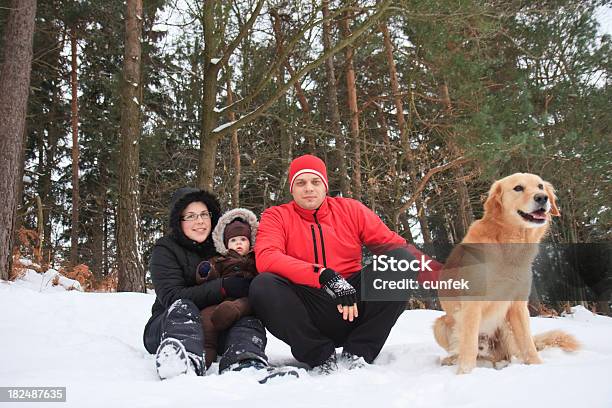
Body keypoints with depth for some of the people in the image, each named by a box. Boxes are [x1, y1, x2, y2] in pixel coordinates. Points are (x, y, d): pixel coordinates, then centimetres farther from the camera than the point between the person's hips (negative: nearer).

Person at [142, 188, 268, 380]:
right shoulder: (165, 249, -3)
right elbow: (172, 297, -18)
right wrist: (223, 287, -29)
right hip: (168, 326, -3)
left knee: (251, 321, -24)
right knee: (183, 307, -34)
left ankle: (246, 364, -57)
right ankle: (185, 363, -63)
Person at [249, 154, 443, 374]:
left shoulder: (351, 209, 10)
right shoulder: (276, 216, 3)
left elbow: (391, 243, 7)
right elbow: (266, 258, -16)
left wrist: (437, 271, -6)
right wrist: (324, 276, -27)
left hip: (354, 307, 2)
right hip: (307, 317, -2)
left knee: (401, 259, -16)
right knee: (262, 286, -28)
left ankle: (358, 352, -14)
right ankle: (321, 356, -14)